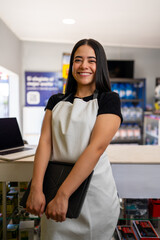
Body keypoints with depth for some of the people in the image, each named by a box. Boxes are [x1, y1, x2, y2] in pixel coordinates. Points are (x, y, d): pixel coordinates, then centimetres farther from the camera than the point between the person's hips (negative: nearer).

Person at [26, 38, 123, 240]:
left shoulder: (109, 99, -4)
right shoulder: (56, 101, 8)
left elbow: (97, 147, -16)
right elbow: (45, 142, -2)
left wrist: (62, 194, -22)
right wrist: (36, 189, -15)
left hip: (94, 188, -3)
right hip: (55, 185, 3)